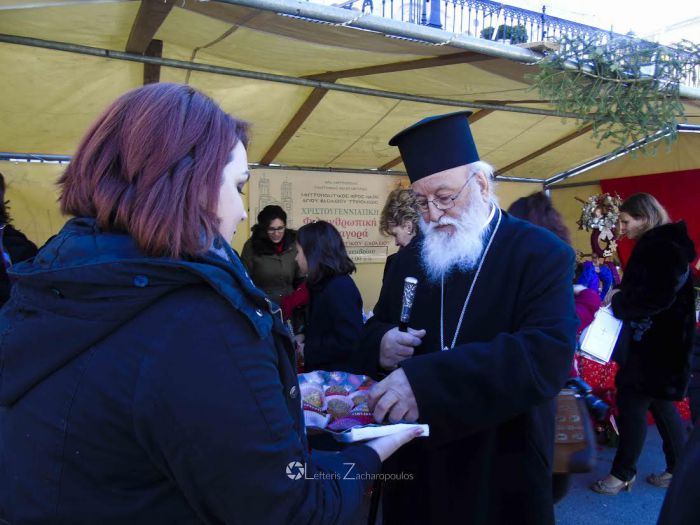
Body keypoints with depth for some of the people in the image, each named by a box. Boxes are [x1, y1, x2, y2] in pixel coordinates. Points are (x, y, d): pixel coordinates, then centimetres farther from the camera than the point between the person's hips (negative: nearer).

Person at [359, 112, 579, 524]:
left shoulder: (541, 255, -13)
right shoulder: (409, 260, 4)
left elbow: (549, 354, -27)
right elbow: (375, 329, 12)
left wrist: (425, 381, -37)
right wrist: (382, 344, -13)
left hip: (501, 469, -4)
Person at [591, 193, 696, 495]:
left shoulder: (665, 249, -18)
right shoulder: (656, 246, 14)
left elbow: (655, 298, -26)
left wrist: (618, 302, -13)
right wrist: (621, 298, 1)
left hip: (656, 344, -10)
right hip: (650, 340, 10)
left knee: (631, 402, -2)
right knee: (659, 403, 16)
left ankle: (623, 473, 11)